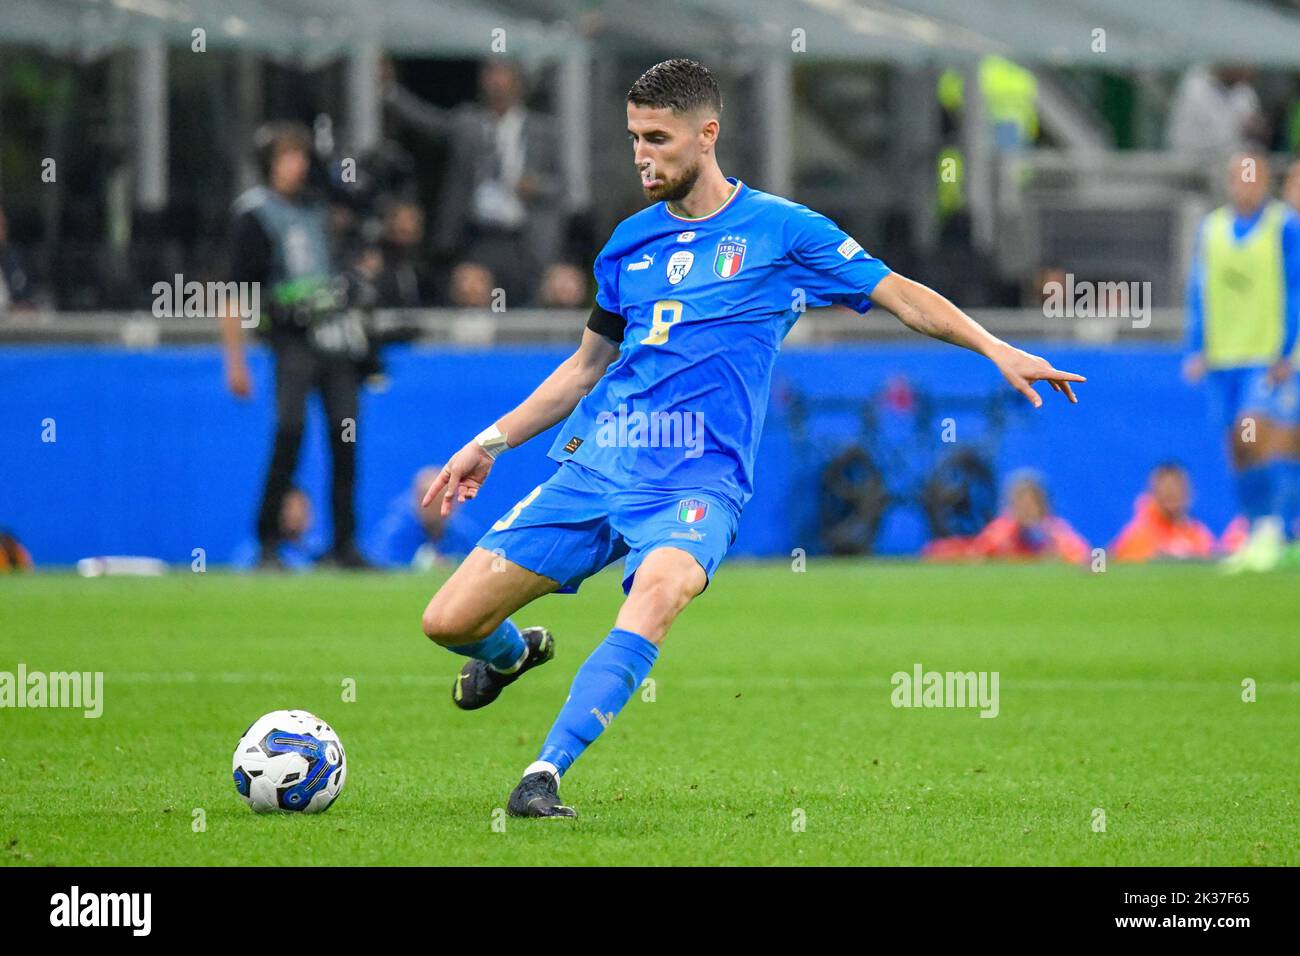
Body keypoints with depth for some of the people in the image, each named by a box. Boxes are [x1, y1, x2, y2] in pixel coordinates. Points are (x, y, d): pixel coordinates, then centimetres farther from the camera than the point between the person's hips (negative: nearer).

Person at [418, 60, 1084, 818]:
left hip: (698, 479, -4)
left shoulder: (779, 230, 3)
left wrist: (996, 349, -5)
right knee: (449, 621, -3)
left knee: (659, 589, -38)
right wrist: (491, 443, 22)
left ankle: (547, 773, -40)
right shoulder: (631, 243, 15)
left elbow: (901, 296, 6)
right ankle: (515, 653, 34)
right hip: (597, 465, 4)